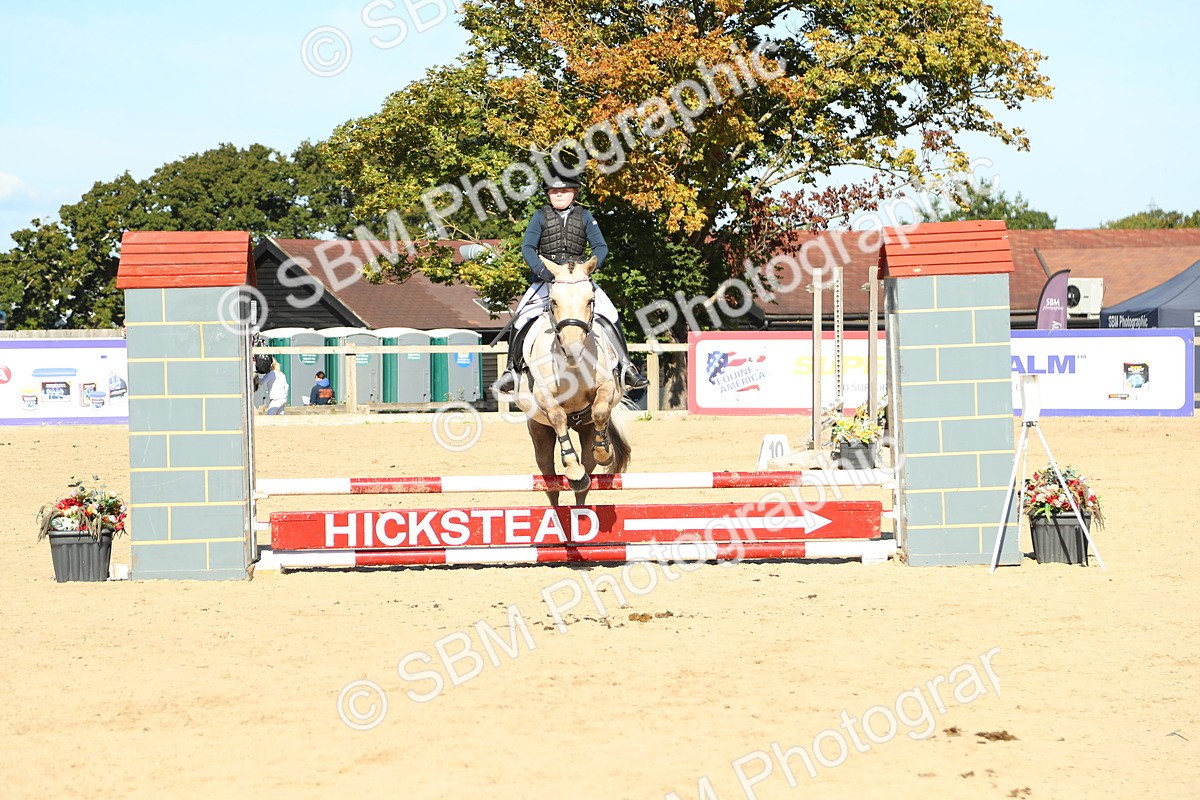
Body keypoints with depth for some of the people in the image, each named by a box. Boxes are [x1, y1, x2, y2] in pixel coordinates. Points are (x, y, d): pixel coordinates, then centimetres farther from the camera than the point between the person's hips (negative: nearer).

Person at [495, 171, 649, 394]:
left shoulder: (584, 216, 7)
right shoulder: (541, 216, 4)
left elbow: (600, 246, 1)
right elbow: (527, 247, -5)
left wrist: (592, 264, -21)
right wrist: (540, 268, -24)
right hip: (545, 278, -1)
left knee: (610, 315, -13)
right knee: (522, 319, -17)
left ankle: (625, 367, -7)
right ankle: (512, 369, -3)